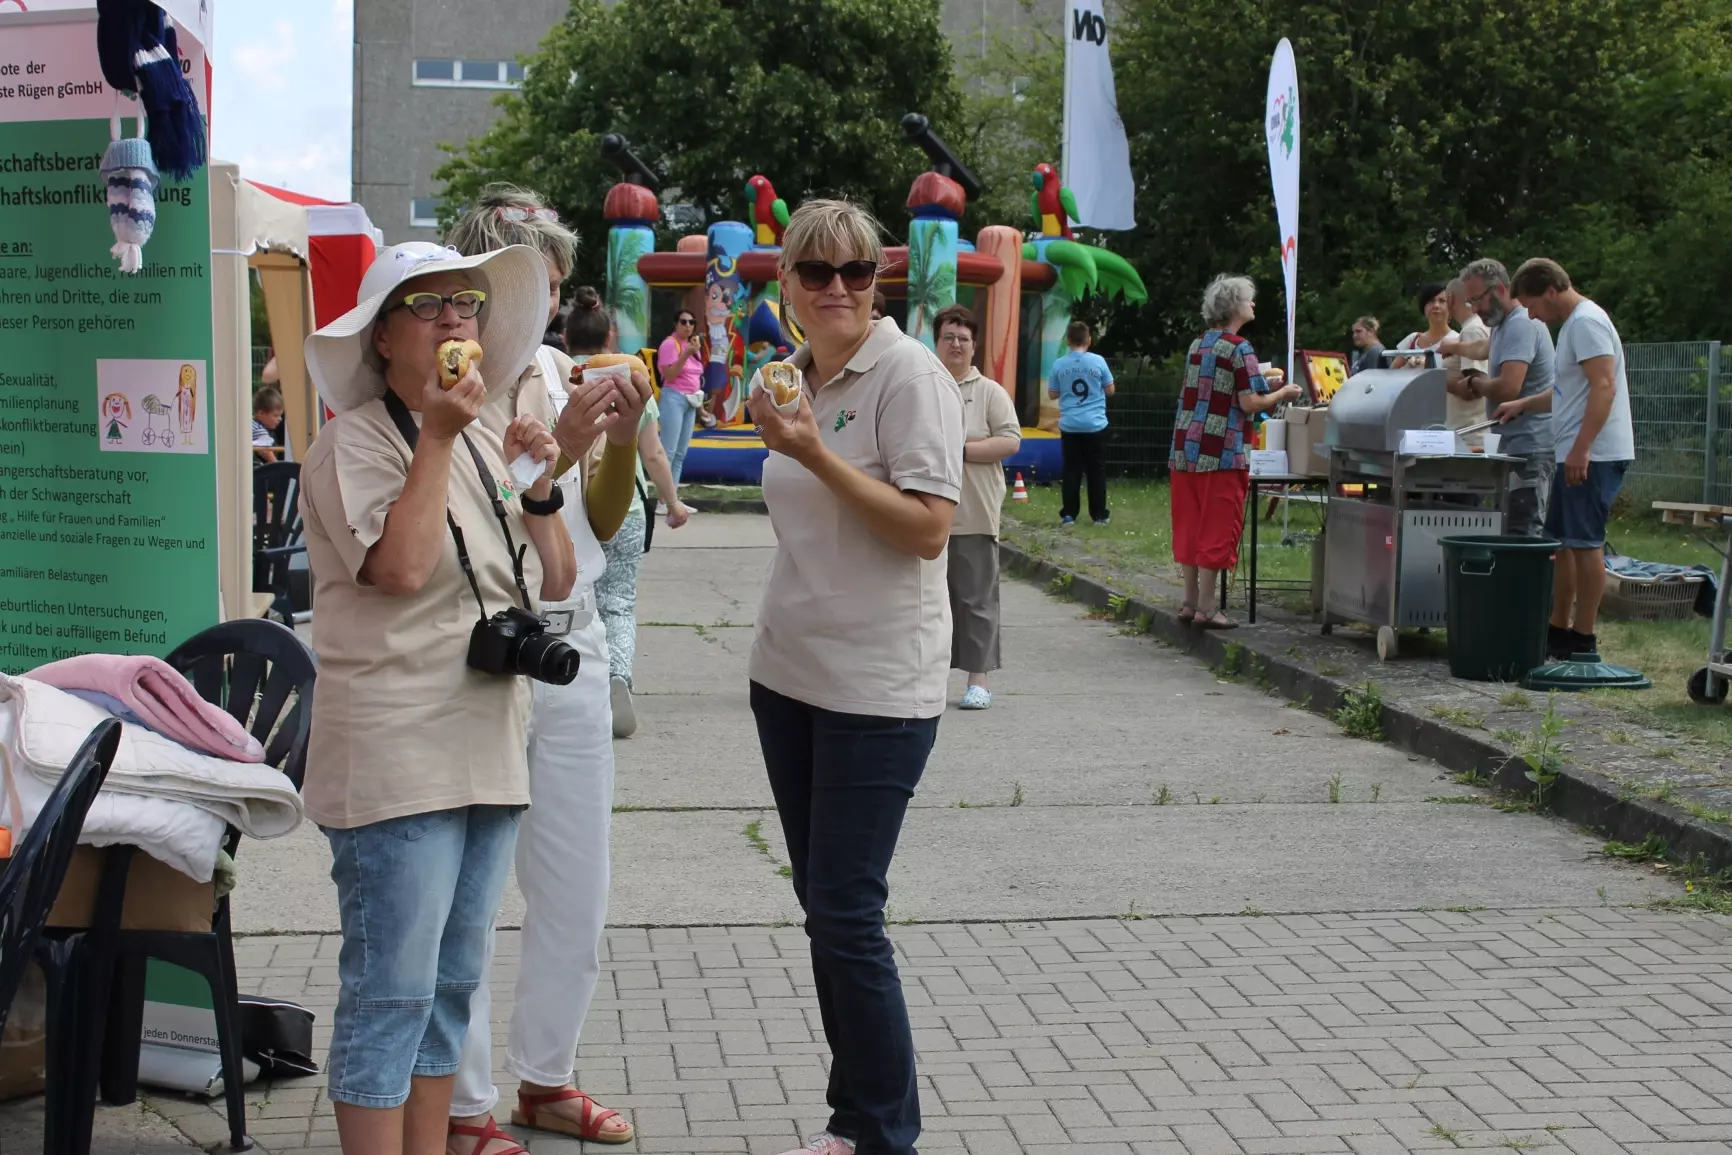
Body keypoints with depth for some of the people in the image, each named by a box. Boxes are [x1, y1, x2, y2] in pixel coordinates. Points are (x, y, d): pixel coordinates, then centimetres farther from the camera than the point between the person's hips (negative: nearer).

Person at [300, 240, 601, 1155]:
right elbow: (401, 566, -22)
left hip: (485, 752, 8)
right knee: (392, 991, -6)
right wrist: (439, 434, -17)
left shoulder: (486, 444, 16)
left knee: (452, 984, 13)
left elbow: (556, 581, 16)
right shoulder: (354, 441, -7)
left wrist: (538, 481, 1)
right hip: (395, 759, -8)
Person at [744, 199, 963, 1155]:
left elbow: (929, 529, -20)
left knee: (847, 914, -6)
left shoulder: (909, 375, -12)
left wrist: (814, 455, -23)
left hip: (876, 688, -8)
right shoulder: (795, 377, 10)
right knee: (820, 903, 12)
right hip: (788, 672, 8)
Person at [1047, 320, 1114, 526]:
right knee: (1096, 470, 7)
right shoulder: (1098, 361, -7)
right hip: (1095, 425, -1)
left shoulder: (1059, 364, -2)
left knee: (1071, 470, 7)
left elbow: (1052, 394, 7)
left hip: (1069, 426, 1)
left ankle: (1068, 514, 5)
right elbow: (1110, 390, 3)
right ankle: (1099, 514, 9)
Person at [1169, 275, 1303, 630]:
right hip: (1220, 453, -8)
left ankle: (1190, 601, 16)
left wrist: (1258, 378, 24)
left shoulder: (1198, 345, 13)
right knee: (1217, 529, -2)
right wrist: (1284, 394, 1)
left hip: (1185, 448, 8)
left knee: (1190, 526, 11)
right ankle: (1206, 607, -1)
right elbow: (1250, 403, -15)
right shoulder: (1238, 349, -11)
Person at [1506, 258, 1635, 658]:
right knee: (1562, 542, 14)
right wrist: (1523, 405, 21)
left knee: (1584, 543, -6)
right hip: (1575, 456, 11)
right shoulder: (1572, 323, 18)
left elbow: (1603, 387, -23)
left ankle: (1583, 640, -2)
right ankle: (1559, 631, 21)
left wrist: (1581, 449, -27)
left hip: (1592, 457, -11)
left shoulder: (1586, 323, -14)